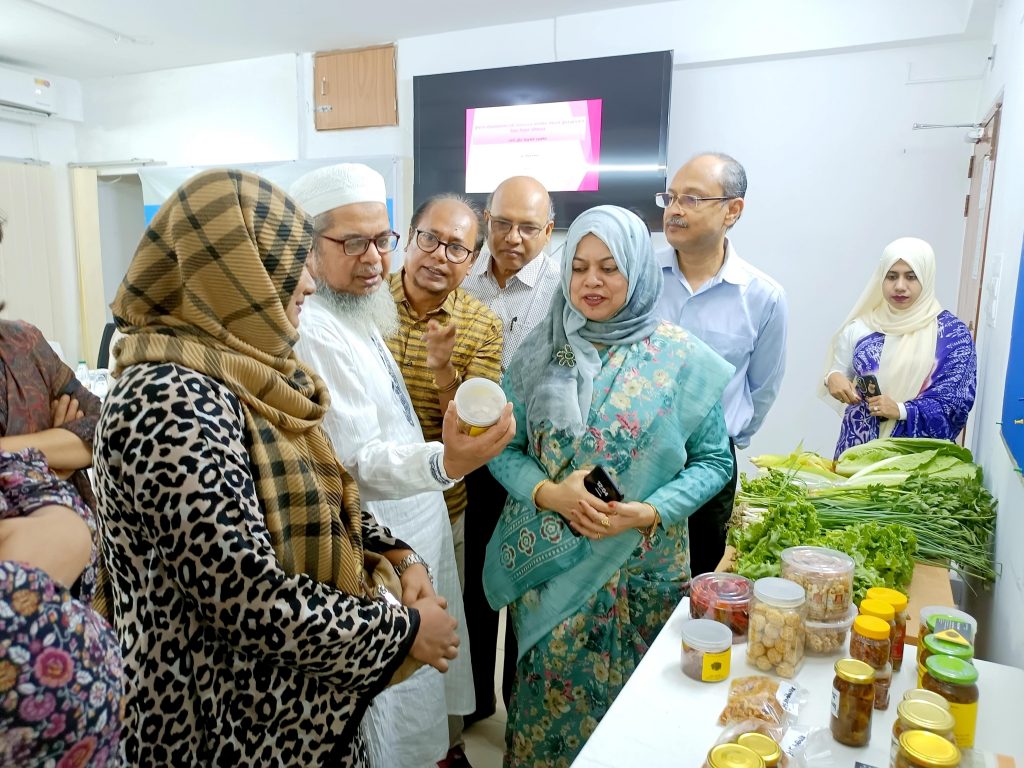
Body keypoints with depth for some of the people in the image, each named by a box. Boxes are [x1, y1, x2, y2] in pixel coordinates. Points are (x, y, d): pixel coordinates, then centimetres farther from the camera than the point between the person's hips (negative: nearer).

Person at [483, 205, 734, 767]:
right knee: (547, 693, 14)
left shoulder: (681, 358, -6)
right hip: (546, 565, 1)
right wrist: (547, 493, -18)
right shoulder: (541, 350, -1)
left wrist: (651, 512, -16)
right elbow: (503, 447, 0)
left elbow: (713, 459, -2)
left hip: (639, 571, -1)